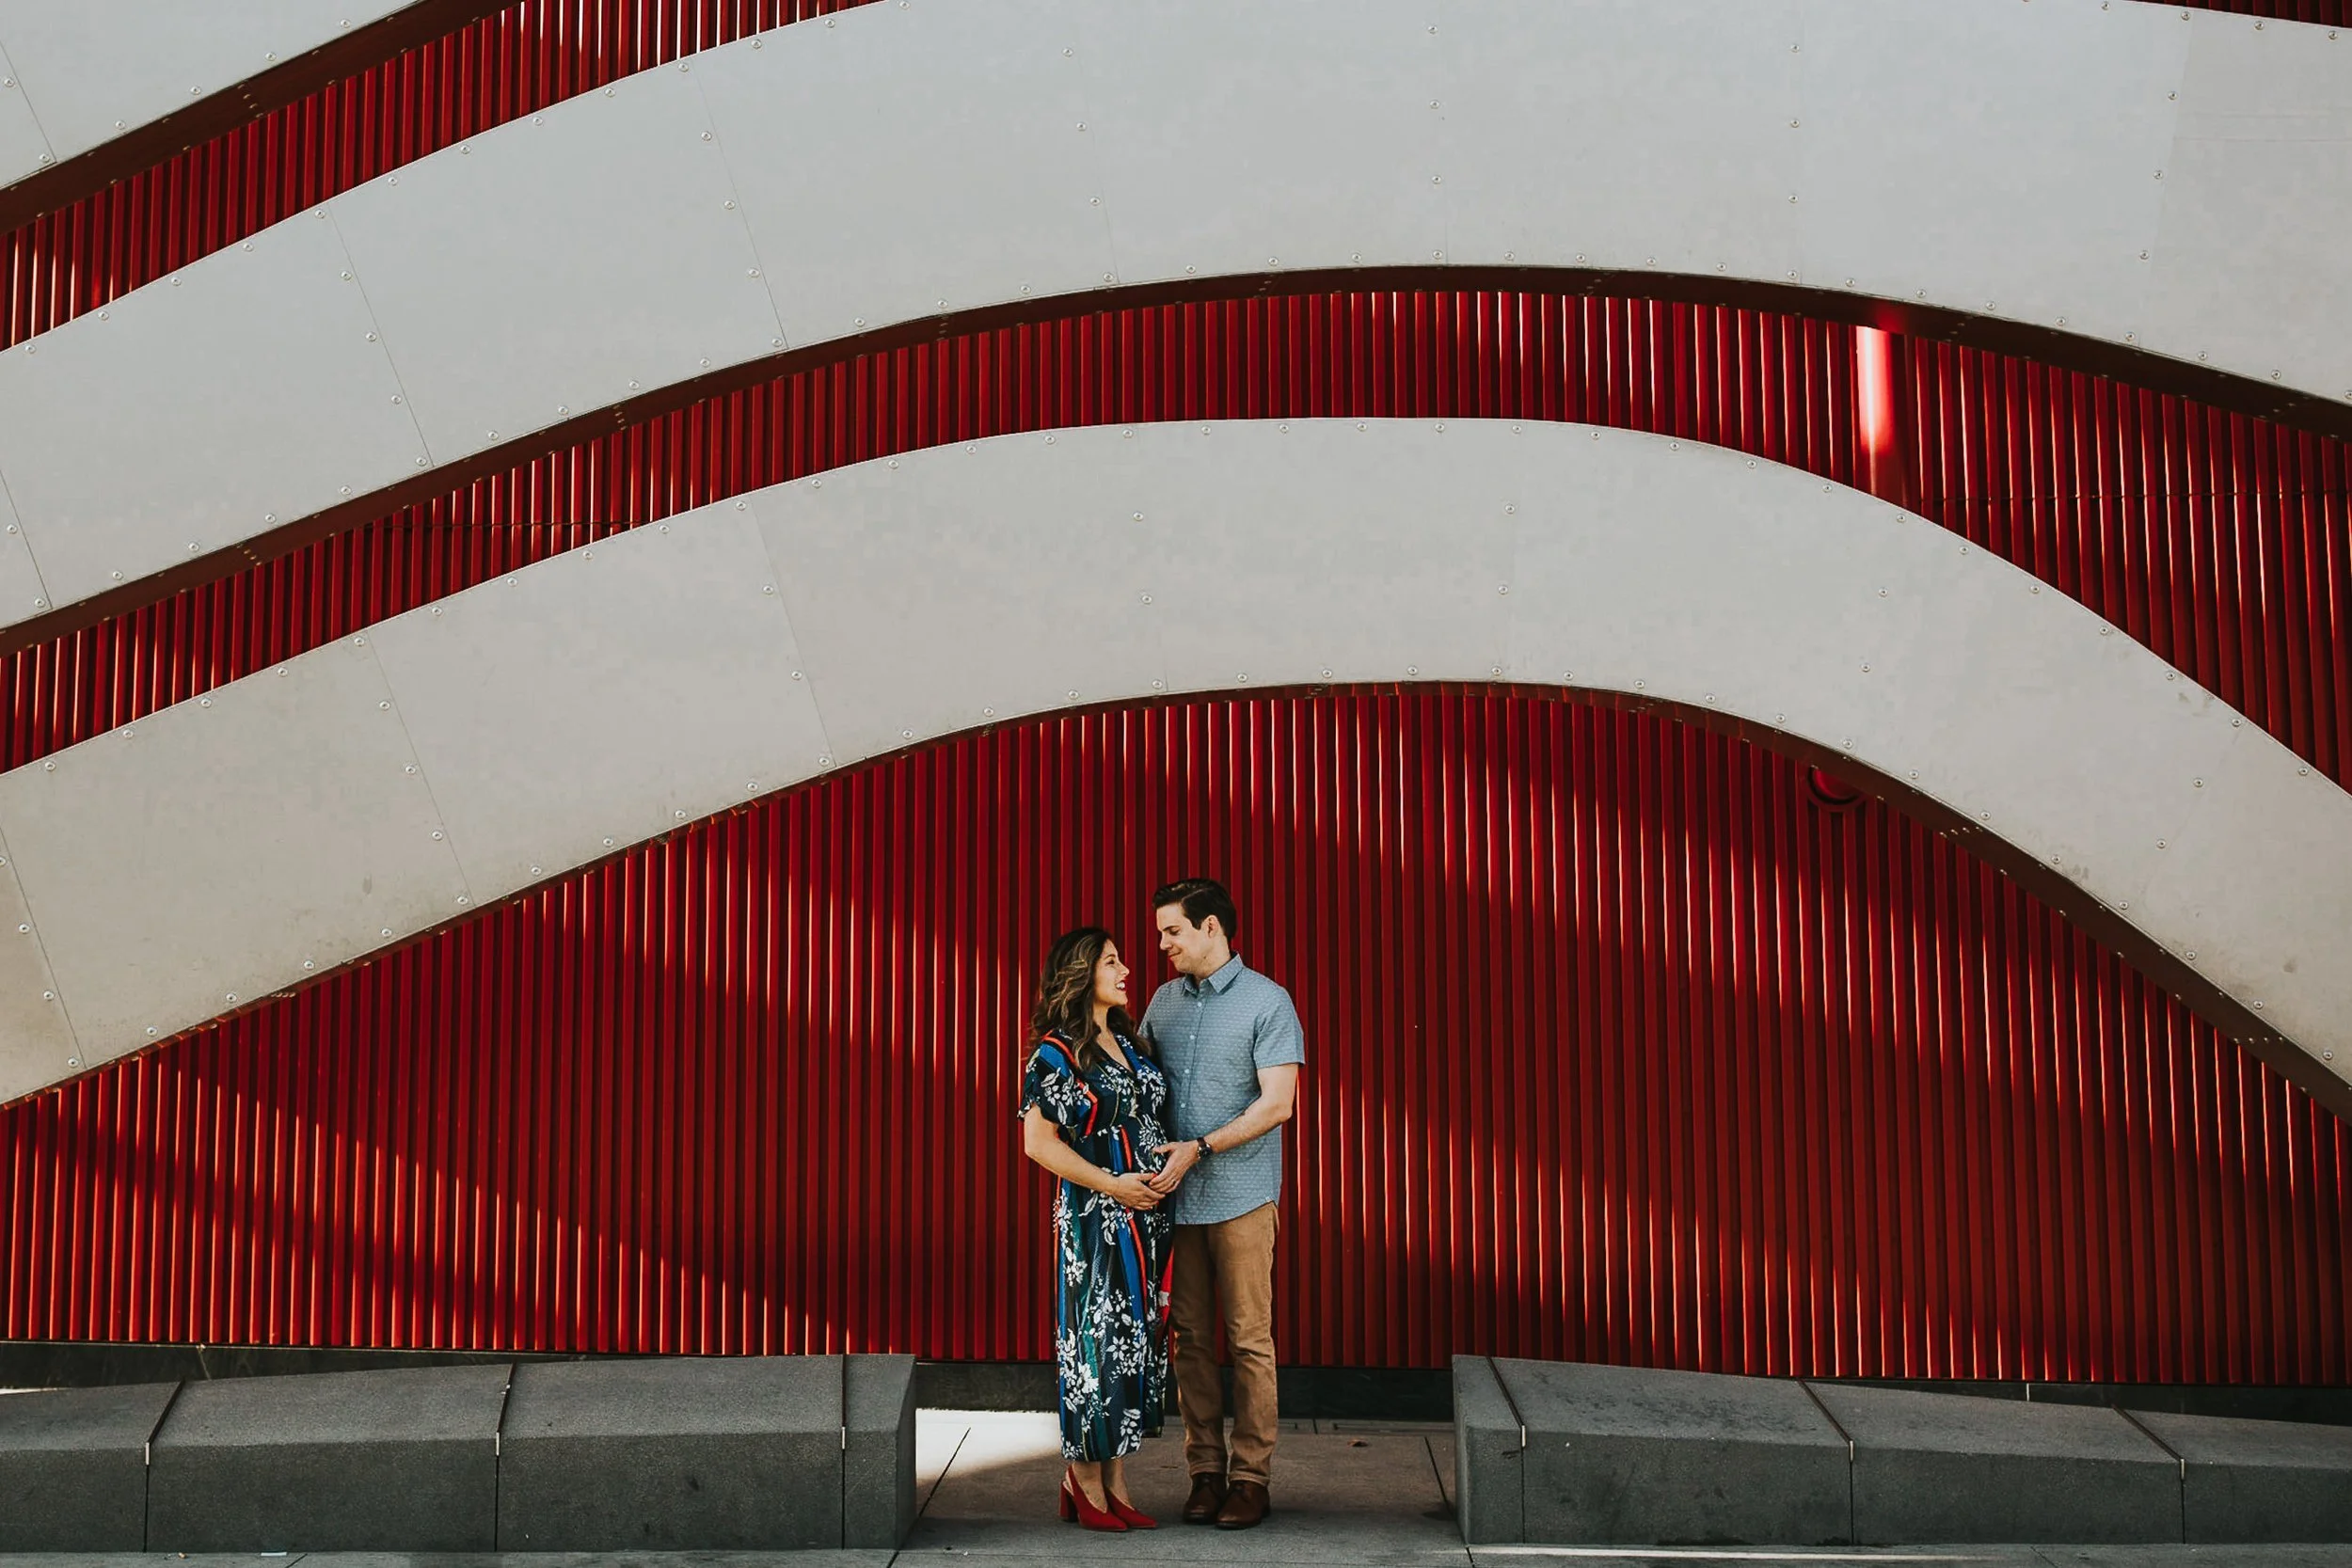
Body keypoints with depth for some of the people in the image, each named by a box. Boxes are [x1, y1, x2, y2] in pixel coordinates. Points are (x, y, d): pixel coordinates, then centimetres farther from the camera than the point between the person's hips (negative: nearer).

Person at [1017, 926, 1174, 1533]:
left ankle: (1115, 1483, 14)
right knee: (1096, 1342, -5)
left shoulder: (1129, 1042, 14)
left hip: (1145, 1217, 7)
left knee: (1136, 1338, 8)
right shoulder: (1056, 1053, -8)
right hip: (1093, 1218, -7)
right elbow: (1039, 1142, -12)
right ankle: (1085, 1482, 6)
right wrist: (1111, 1185, -16)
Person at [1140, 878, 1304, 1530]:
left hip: (1240, 1195, -5)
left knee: (1249, 1340, 0)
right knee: (1190, 1337, 6)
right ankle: (1205, 1470, 13)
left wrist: (1200, 1148, -16)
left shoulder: (1267, 1001, -5)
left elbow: (1276, 1104, -11)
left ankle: (1251, 1476, 5)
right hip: (1175, 1195, 5)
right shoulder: (1164, 1001, 11)